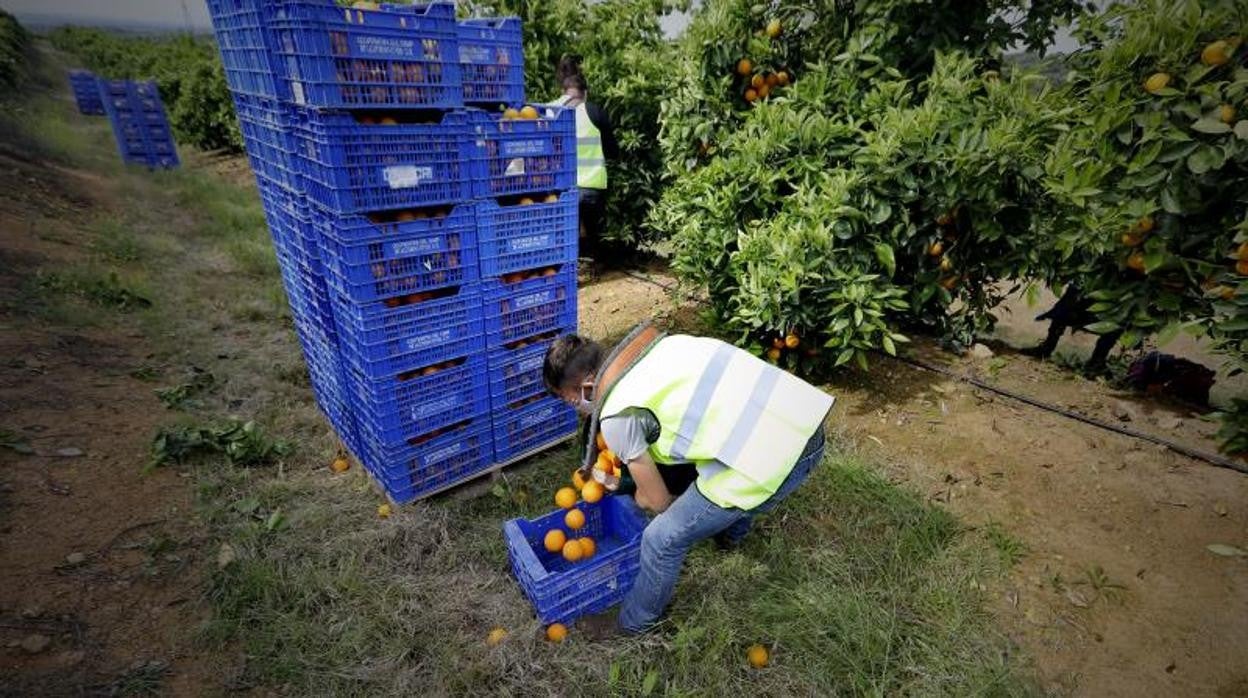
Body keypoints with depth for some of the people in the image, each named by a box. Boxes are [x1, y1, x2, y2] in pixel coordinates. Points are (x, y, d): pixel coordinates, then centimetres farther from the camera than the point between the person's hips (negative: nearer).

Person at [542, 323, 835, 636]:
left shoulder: (616, 417, -10)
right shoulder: (650, 341, 10)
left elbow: (657, 500, 3)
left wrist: (642, 497, 27)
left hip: (770, 459, -9)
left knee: (663, 539, 9)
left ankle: (632, 621, 37)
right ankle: (732, 532, 70)